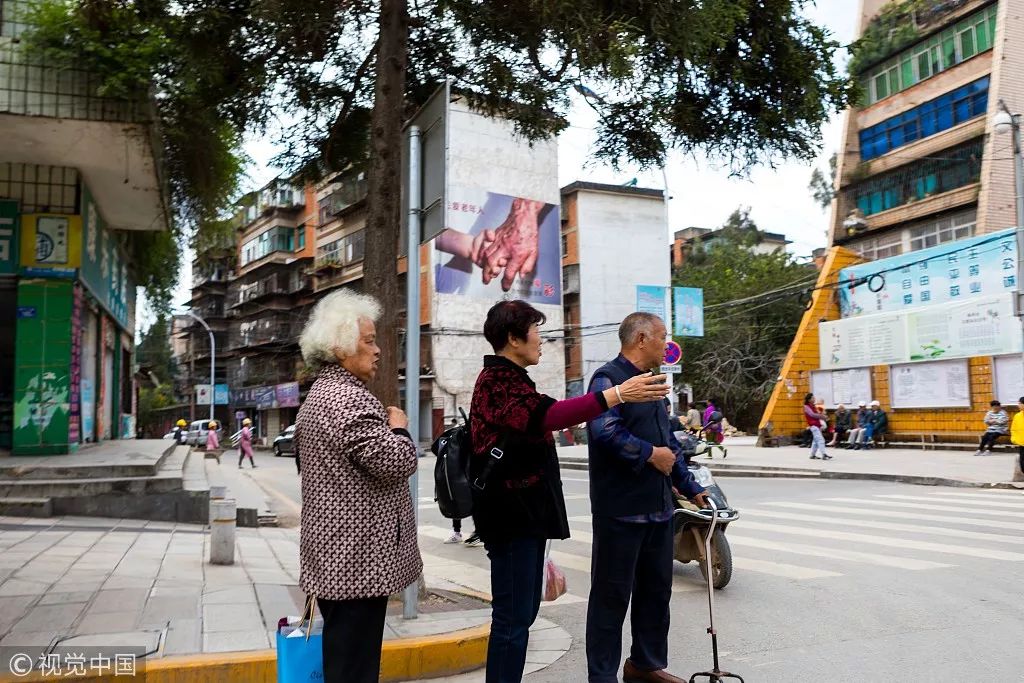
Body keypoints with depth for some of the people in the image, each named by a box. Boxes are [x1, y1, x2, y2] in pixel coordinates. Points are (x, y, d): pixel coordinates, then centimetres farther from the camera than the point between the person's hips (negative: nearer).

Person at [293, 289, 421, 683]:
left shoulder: (319, 395, 17)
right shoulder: (347, 398, -18)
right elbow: (395, 463, -23)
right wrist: (399, 429, -4)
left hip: (337, 557, 11)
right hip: (358, 560, -11)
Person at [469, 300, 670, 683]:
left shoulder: (507, 378, 18)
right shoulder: (497, 379, -16)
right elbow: (545, 416, -34)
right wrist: (618, 395, -40)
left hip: (526, 511, 11)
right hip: (511, 513, -11)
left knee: (523, 611, 16)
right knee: (513, 616, -9)